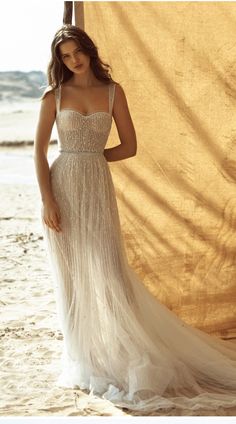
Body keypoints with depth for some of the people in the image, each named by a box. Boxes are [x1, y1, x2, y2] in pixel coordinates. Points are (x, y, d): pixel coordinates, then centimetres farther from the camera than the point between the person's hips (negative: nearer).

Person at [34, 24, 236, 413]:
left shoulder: (113, 92, 4)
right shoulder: (54, 95, 2)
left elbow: (129, 147, 6)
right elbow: (39, 151, -2)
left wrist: (91, 157, 1)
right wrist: (46, 199, -10)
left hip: (97, 188, 0)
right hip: (62, 189, 0)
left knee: (108, 272, -6)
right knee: (71, 276, 6)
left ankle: (137, 359, 5)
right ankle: (82, 358, 19)